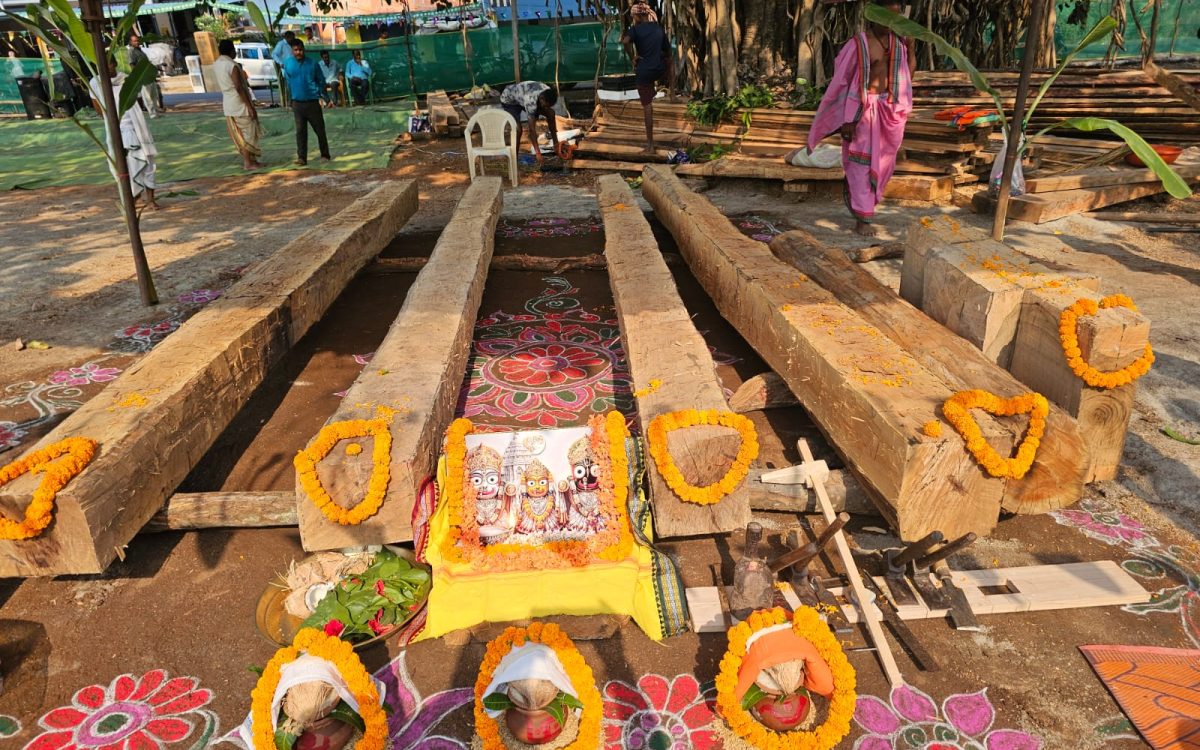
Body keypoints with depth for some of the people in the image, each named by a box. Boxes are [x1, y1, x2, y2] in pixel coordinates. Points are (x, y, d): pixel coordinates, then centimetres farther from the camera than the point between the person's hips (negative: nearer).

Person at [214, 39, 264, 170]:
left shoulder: (216, 65, 8)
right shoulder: (233, 66, -18)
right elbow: (239, 88, -22)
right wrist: (250, 106, -20)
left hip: (228, 105, 8)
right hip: (239, 105, -8)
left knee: (239, 135, 15)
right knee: (247, 134, -1)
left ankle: (247, 159, 22)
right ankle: (249, 163, 1)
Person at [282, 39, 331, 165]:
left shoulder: (312, 63, -4)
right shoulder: (287, 64, 0)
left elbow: (321, 80, 7)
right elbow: (288, 81, 15)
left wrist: (319, 93, 5)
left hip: (313, 102, -1)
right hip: (297, 103, 1)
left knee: (320, 129, 5)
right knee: (300, 131, 0)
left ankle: (325, 155, 17)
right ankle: (301, 157, 2)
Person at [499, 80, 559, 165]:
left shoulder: (548, 95, -23)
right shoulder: (531, 100, -43)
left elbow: (552, 118, -12)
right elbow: (532, 129, -41)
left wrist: (556, 142, -14)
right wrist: (537, 152, -41)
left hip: (523, 96, 7)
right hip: (509, 100, -7)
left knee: (551, 113, -4)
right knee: (518, 129, -27)